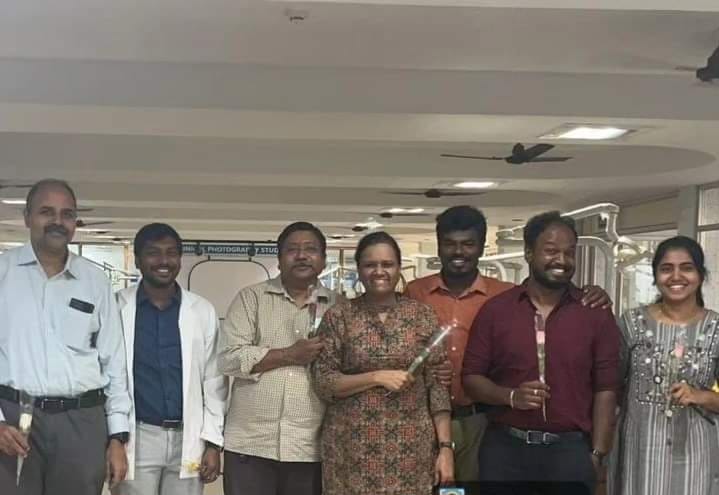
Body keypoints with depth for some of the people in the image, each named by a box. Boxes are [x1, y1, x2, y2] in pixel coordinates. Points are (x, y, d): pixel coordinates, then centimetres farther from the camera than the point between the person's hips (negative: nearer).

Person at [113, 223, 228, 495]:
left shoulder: (203, 311, 5)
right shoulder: (117, 308, -1)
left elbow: (213, 382, 6)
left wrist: (213, 442, 1)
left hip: (188, 439, 2)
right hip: (137, 438, -2)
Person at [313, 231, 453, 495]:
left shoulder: (422, 315, 3)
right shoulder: (338, 317, 0)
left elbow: (437, 385, 2)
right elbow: (323, 383, -3)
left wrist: (445, 447, -3)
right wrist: (377, 377, -14)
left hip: (411, 447, 1)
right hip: (353, 447, -1)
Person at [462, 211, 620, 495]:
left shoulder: (595, 314, 1)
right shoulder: (495, 310, 2)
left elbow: (605, 389, 0)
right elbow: (471, 377, 3)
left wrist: (597, 454, -4)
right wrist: (510, 396, -15)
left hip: (570, 448, 0)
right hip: (504, 446, 1)